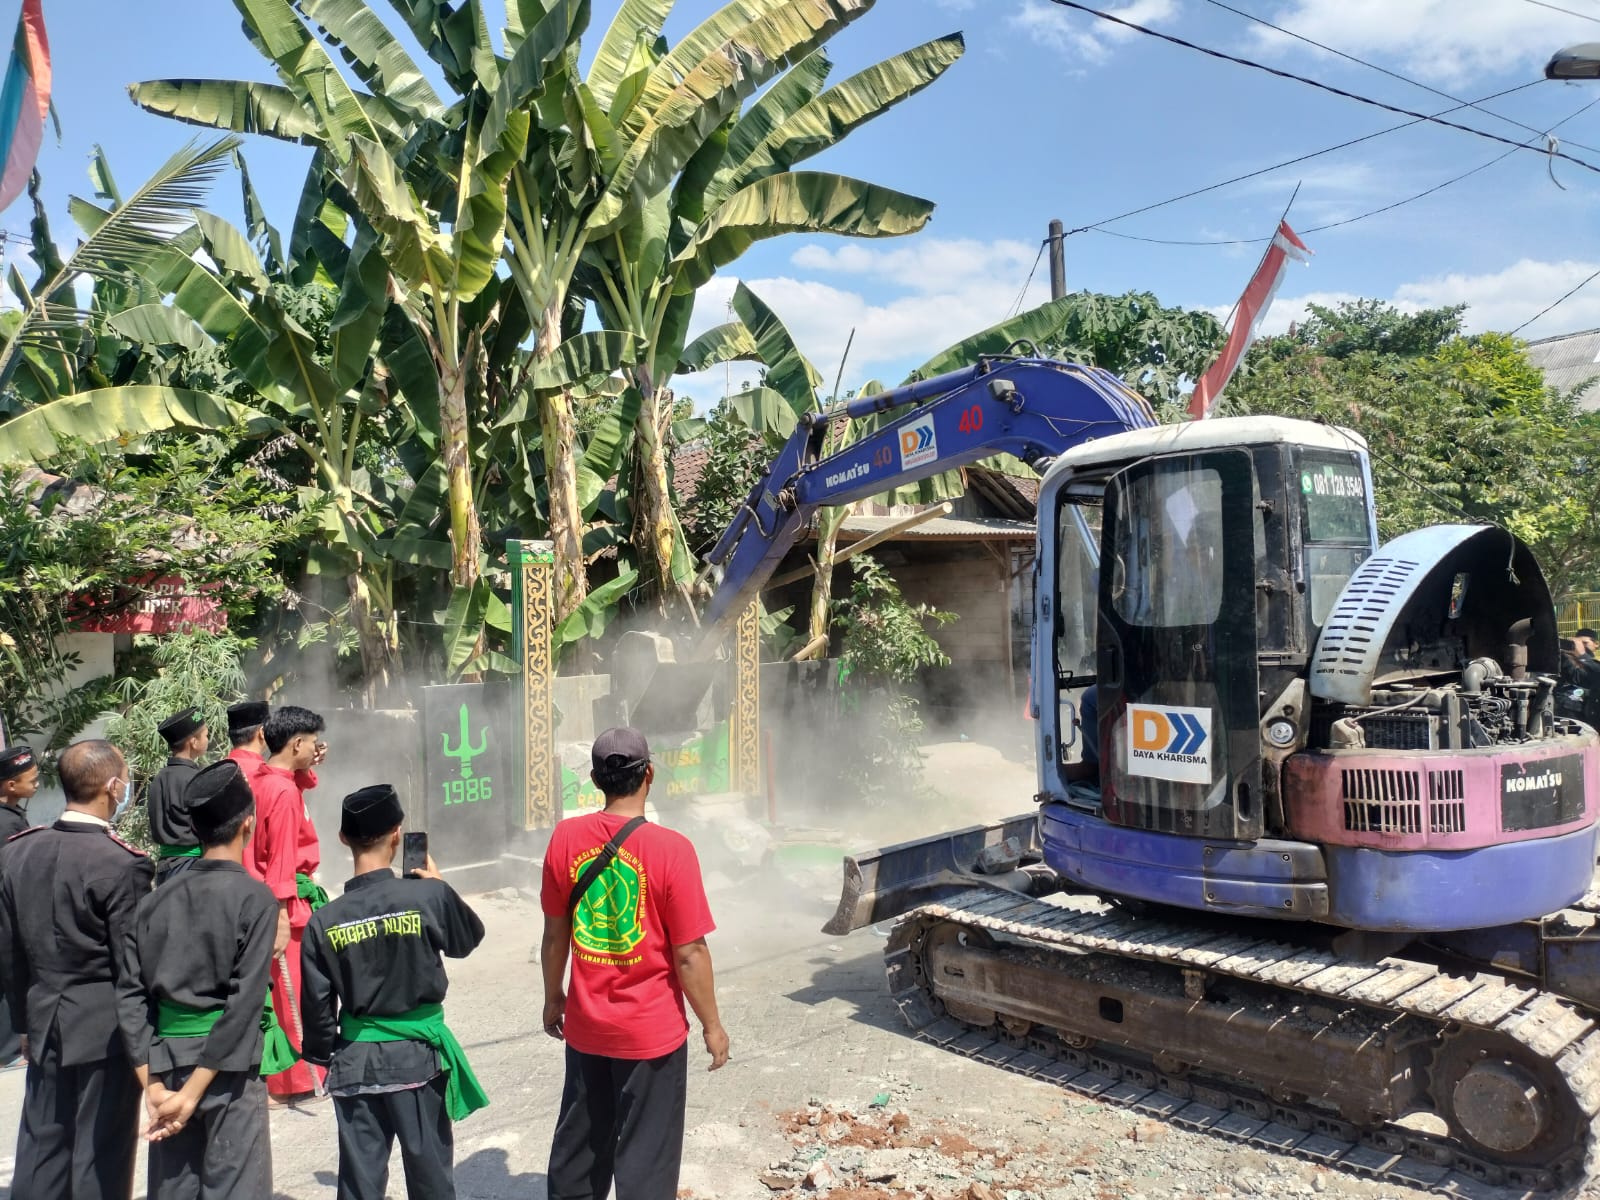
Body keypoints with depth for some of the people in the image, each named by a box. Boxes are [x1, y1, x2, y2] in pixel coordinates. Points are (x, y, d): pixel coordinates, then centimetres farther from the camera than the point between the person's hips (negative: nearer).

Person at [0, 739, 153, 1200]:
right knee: (101, 1160, 5)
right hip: (106, 1029, -6)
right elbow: (133, 972, -17)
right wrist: (144, 1051, -11)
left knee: (40, 1155, 16)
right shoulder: (122, 864, -19)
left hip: (45, 1024, 6)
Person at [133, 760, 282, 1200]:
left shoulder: (157, 899, 4)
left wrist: (155, 1084, 0)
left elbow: (138, 995, 1)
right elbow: (245, 1003, -16)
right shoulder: (255, 897, -10)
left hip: (167, 1062, 5)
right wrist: (196, 1090, -12)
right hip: (228, 1066, -5)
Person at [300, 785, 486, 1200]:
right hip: (419, 1055, -1)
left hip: (356, 1061, 2)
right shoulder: (430, 896, -16)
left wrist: (325, 1056, 14)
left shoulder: (324, 921, -9)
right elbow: (468, 938, 4)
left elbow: (317, 1006, -2)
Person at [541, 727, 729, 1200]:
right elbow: (688, 954, -15)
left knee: (578, 1143, 23)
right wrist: (712, 1025, -3)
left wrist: (553, 997, 19)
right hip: (652, 1029, -4)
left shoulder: (565, 837, -7)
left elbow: (555, 934, 4)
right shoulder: (670, 849, -20)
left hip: (585, 1023, 4)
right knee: (646, 1154, 12)